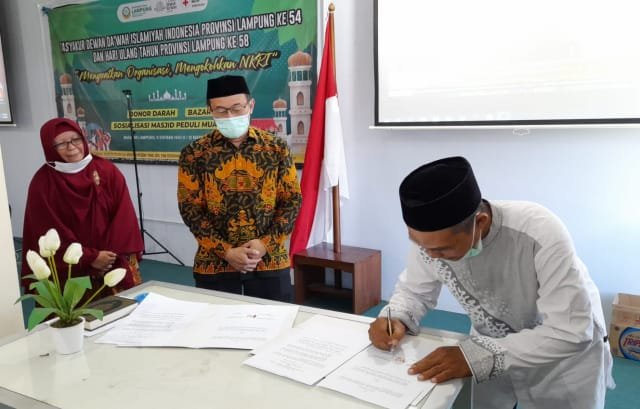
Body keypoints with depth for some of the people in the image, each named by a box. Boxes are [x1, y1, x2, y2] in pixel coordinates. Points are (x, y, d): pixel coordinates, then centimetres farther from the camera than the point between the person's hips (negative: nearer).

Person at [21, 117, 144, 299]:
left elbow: (124, 215, -4)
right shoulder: (42, 183, -6)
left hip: (115, 262, 2)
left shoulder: (107, 170, -1)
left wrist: (112, 253, -13)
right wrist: (90, 257, -15)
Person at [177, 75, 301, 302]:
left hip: (270, 262, 1)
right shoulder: (194, 154, -1)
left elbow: (292, 201, 1)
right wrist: (226, 251, -12)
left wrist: (266, 244, -11)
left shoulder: (276, 148, 2)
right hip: (214, 265, 0)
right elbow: (190, 209, -3)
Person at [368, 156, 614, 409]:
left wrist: (477, 355, -41)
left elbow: (571, 330, -34)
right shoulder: (431, 237, -23)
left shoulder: (540, 233, -37)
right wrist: (396, 318, -28)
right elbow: (414, 290, -6)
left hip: (570, 347, -3)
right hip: (492, 345, 3)